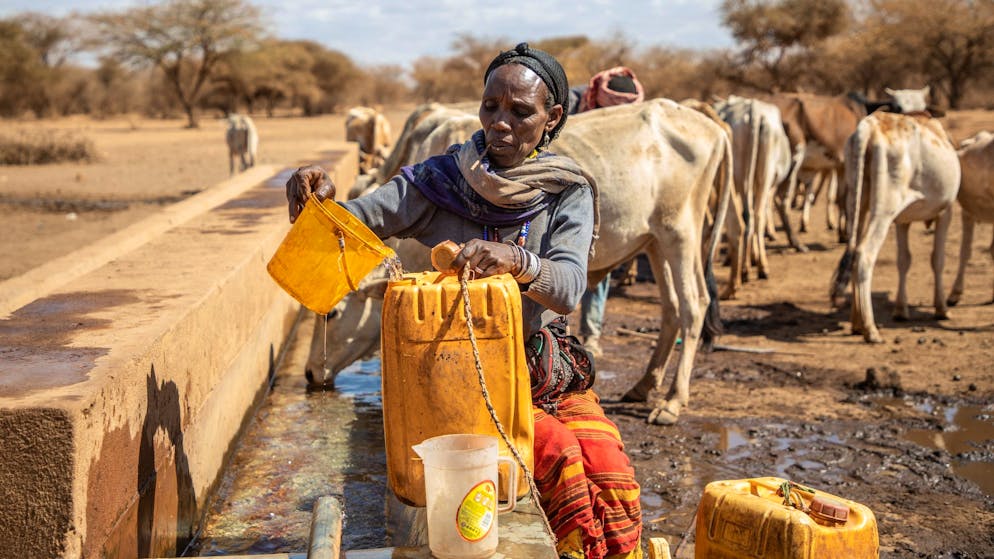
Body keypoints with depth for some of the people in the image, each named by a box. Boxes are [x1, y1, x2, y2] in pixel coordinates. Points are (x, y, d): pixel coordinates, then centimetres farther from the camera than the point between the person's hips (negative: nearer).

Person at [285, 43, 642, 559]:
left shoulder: (568, 192, -1)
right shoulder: (441, 180, -1)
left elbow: (568, 289, -17)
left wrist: (516, 259, -38)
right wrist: (319, 200, -32)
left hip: (546, 368, 2)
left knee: (613, 477, -20)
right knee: (559, 459, -26)